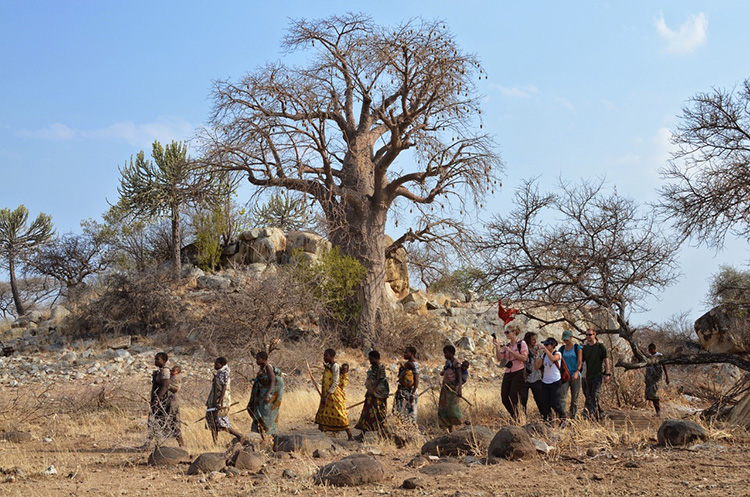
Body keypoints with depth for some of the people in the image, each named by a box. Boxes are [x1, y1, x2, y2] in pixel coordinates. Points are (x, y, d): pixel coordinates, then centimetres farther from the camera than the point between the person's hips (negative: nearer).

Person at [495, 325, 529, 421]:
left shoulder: (522, 344, -2)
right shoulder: (506, 346, 14)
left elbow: (524, 358, -14)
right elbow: (500, 358, 5)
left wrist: (510, 351, -15)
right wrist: (497, 346, -5)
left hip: (518, 373, -6)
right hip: (508, 373, 6)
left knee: (513, 398, -10)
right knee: (504, 398, 1)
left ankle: (516, 419, 0)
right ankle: (514, 417, 16)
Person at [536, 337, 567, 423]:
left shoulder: (557, 354, -7)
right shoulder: (543, 355, 9)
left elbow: (553, 358, -31)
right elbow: (537, 367, 5)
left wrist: (545, 349, -27)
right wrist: (538, 355, -4)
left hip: (555, 381, -6)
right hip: (545, 381, 6)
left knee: (555, 403, -8)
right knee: (545, 403, 4)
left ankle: (563, 418, 7)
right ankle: (547, 420, 14)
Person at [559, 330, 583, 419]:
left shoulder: (578, 348, 2)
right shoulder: (561, 349, 10)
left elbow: (580, 361, -6)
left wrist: (577, 372, -20)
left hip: (575, 376, -1)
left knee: (575, 397, 4)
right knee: (562, 396, -13)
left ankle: (573, 416, 13)